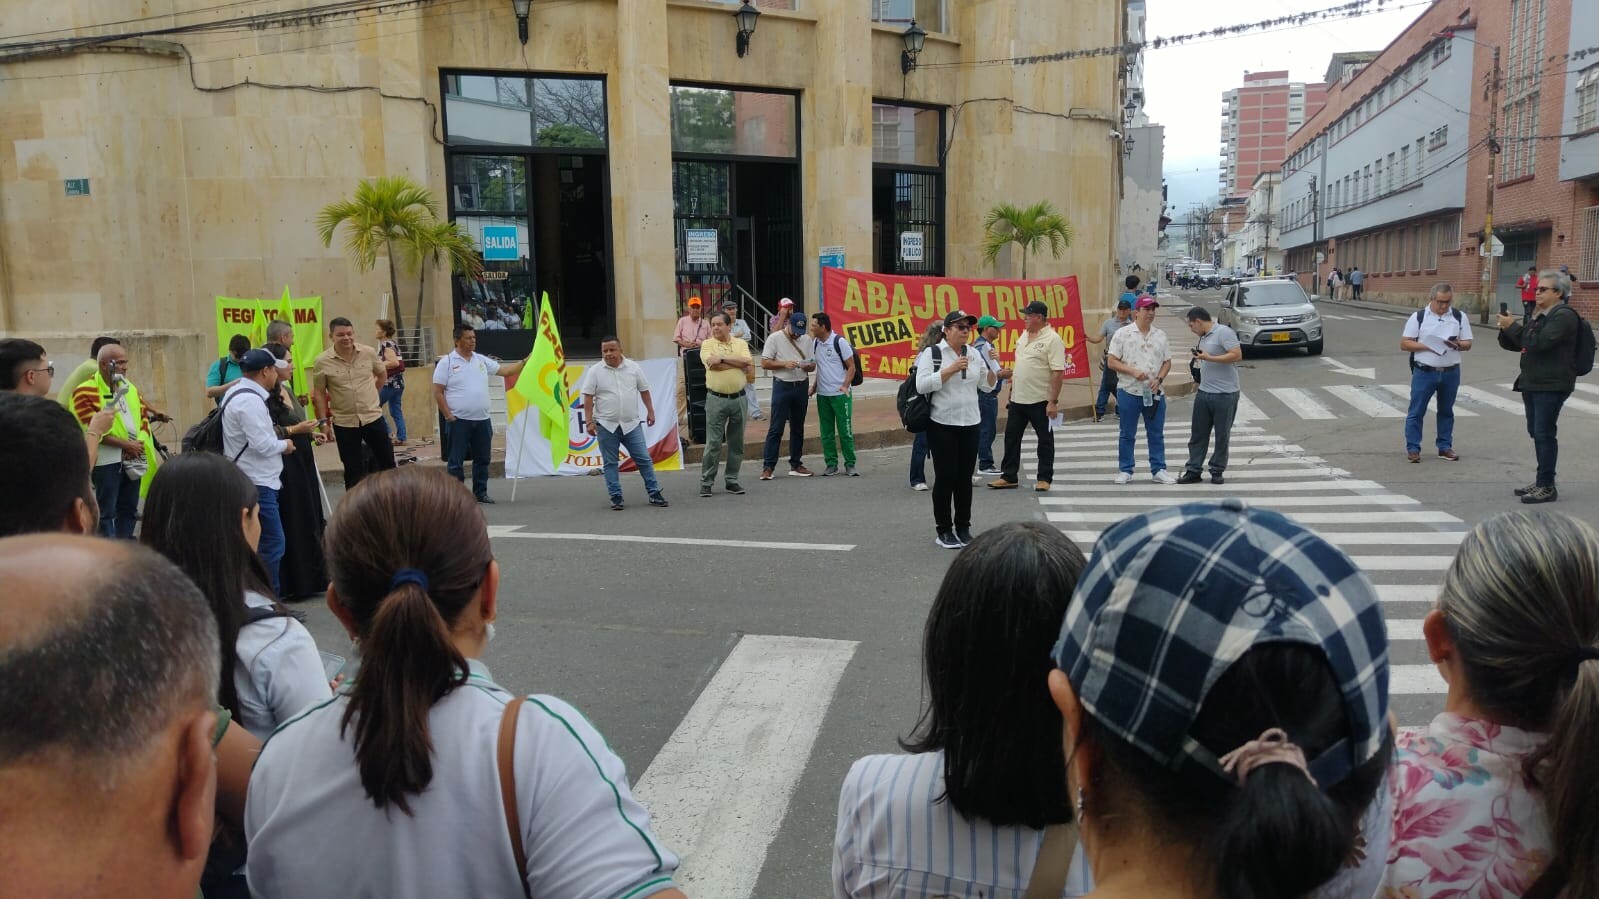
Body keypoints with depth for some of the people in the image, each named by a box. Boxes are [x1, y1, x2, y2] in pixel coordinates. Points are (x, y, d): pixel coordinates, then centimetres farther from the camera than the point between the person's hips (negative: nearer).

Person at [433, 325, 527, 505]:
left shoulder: (482, 360, 10)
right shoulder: (447, 362, -4)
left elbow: (505, 370, 11)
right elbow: (438, 392, -6)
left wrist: (524, 362, -2)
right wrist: (448, 416, -12)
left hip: (482, 420, 5)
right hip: (459, 420, -5)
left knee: (482, 458, 11)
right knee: (456, 460, -1)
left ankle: (480, 493, 21)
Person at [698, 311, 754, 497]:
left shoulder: (741, 344, 8)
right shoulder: (707, 344, 2)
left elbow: (749, 364, -10)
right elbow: (712, 363, -17)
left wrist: (723, 359, -15)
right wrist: (739, 363, -10)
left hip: (738, 398, 3)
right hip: (716, 398, -3)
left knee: (736, 443, 8)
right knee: (713, 442, -3)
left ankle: (732, 480, 17)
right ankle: (705, 482, 5)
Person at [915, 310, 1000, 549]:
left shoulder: (974, 353, 9)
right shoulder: (932, 353, -6)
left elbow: (989, 386, 12)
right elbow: (922, 386, -17)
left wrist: (991, 364, -6)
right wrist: (951, 369, -21)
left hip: (970, 425, 5)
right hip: (942, 425, -4)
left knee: (965, 478, 8)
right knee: (945, 478, -1)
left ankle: (963, 528, 19)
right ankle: (943, 530, 10)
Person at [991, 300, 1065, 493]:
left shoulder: (1052, 339, -13)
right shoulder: (1024, 336, 11)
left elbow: (1058, 372, -17)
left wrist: (1053, 401, -20)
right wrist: (1011, 393, 17)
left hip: (1040, 401, -8)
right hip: (1018, 399, 8)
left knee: (1045, 440, 6)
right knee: (1011, 437, 10)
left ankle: (1044, 479, 14)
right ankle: (1009, 477, 18)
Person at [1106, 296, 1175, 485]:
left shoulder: (1160, 335, 8)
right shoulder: (1123, 334, -4)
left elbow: (1167, 362, 11)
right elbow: (1111, 362, -6)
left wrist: (1158, 379, -7)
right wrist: (1133, 371, -17)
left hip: (1155, 393, 3)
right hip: (1129, 392, -3)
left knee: (1156, 434, 8)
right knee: (1127, 435, 5)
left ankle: (1158, 470, 16)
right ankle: (1125, 471, 13)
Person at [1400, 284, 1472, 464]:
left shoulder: (1459, 317, 5)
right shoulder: (1418, 317, -3)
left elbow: (1468, 344, 9)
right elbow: (1404, 343, -4)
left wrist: (1457, 344, -14)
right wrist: (1427, 346, -18)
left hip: (1451, 373, 3)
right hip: (1424, 372, -3)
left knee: (1446, 411, 13)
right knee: (1416, 411, -1)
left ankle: (1445, 447, 22)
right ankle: (1412, 448, 6)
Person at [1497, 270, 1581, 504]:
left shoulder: (1564, 316, -11)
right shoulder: (1540, 315, 17)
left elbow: (1540, 342, -23)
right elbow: (1514, 344, 21)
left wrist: (1513, 327, -16)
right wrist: (1506, 330, 1)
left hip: (1551, 385, -9)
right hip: (1533, 383, 9)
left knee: (1545, 433, -9)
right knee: (1536, 432, 12)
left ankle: (1547, 486, -4)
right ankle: (1542, 482, 20)